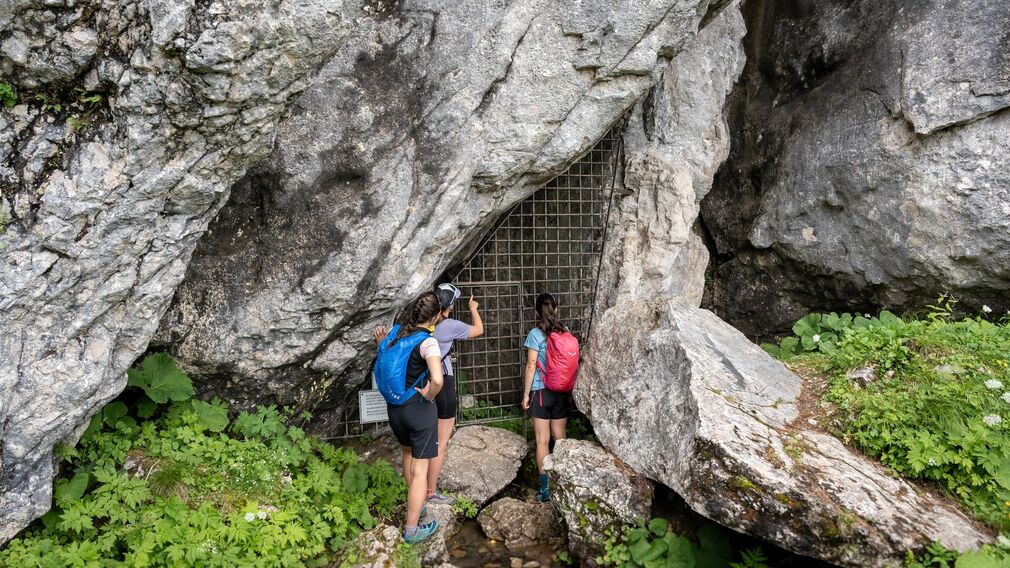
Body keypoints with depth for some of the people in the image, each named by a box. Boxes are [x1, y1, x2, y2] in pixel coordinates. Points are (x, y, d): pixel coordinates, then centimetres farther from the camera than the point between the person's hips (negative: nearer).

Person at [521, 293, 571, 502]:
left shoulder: (536, 334, -10)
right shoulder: (565, 332, 1)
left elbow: (531, 366, -11)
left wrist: (526, 393, -3)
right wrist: (570, 391, 16)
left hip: (541, 392, -4)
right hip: (562, 392, 4)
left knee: (543, 441, 2)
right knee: (560, 438, 14)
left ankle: (545, 488, 5)